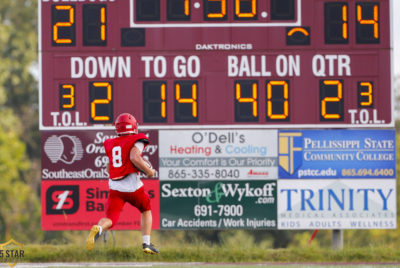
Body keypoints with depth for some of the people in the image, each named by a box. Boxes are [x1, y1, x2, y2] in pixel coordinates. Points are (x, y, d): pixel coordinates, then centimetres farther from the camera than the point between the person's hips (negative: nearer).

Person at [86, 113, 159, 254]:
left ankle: (98, 229, -38)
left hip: (115, 187, 3)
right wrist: (149, 171, -6)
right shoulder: (136, 141, -1)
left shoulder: (111, 144, 16)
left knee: (110, 219, -3)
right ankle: (146, 244, 17)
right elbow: (134, 157, -19)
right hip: (132, 186, -3)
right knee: (146, 210, 24)